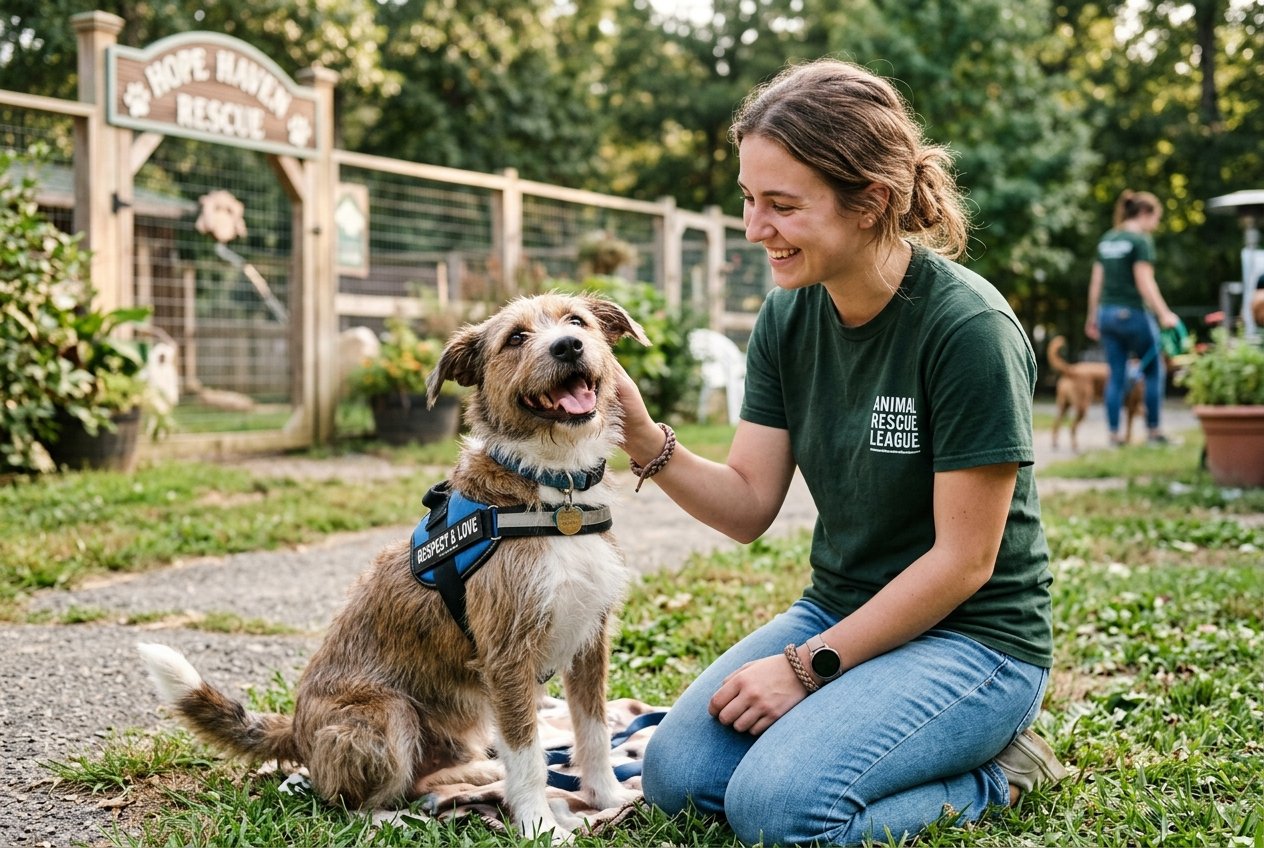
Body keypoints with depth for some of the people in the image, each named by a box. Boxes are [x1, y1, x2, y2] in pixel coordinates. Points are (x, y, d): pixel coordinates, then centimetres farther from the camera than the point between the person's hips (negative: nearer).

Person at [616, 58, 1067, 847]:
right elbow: (750, 505, -1)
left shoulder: (969, 328, -20)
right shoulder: (787, 319, 0)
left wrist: (808, 665, -17)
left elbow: (963, 560, -18)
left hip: (973, 637, -6)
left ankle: (993, 775, 2)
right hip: (839, 612, 7)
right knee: (676, 774, -11)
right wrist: (644, 440, -19)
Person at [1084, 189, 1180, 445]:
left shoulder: (1107, 240, 13)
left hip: (1107, 312, 7)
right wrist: (1164, 314, -15)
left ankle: (1114, 433, 5)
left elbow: (1096, 282, 13)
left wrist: (1093, 317, 19)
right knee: (1154, 370, 7)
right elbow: (1144, 282, -16)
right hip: (1133, 313, -6)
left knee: (1116, 376, 7)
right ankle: (1153, 430, 8)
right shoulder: (1141, 240, -9)